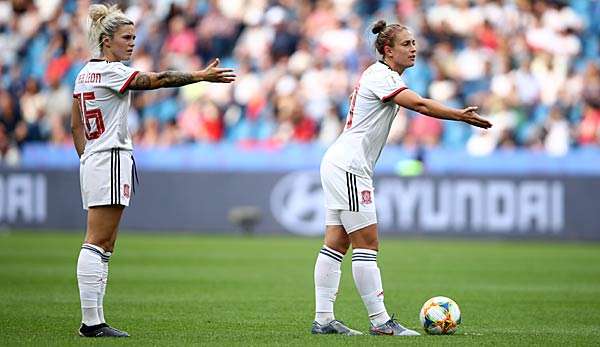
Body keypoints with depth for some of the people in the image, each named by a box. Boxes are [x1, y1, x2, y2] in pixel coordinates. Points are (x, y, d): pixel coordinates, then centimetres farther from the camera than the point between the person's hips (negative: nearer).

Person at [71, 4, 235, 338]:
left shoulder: (85, 73, 16)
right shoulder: (110, 71, -12)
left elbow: (76, 126, 19)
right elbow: (156, 80, -19)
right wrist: (202, 75, -18)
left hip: (92, 161, 10)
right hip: (112, 159, -10)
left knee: (105, 246, 9)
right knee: (96, 244, -10)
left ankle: (94, 320, 7)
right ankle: (92, 321, -12)